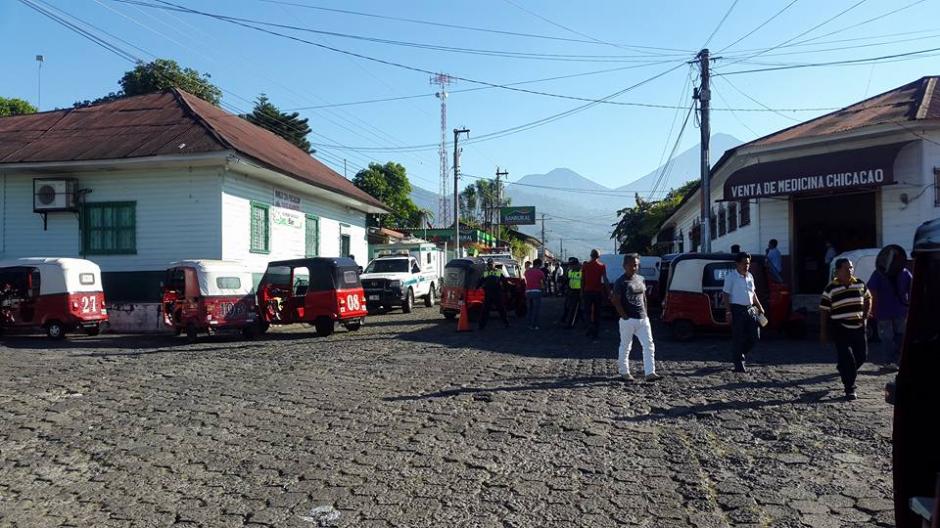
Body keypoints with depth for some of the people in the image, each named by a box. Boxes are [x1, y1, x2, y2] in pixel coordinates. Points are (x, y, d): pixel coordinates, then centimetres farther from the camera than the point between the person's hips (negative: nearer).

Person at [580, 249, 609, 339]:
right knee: (597, 313, 10)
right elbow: (605, 280, -10)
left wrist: (582, 292, 10)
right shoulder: (602, 266, -2)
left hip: (587, 291, 0)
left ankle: (591, 326, -18)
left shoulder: (585, 265, 1)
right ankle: (595, 333, 12)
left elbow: (582, 280, 3)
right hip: (598, 291, 0)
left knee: (587, 312, 8)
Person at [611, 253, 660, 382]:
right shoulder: (621, 282, -11)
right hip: (628, 320, -6)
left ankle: (650, 373, 0)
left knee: (649, 345, 0)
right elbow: (615, 300, -14)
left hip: (643, 318, 6)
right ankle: (624, 372, 20)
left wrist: (645, 313, 11)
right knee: (626, 346, 6)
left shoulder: (640, 279, 11)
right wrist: (625, 316, -15)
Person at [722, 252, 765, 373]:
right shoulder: (731, 277, -8)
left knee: (755, 336, 5)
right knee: (738, 338, -2)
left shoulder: (750, 276, 12)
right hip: (737, 310, -7)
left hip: (750, 309, 7)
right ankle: (739, 365, 6)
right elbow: (725, 295, -10)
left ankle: (741, 354, 28)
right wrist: (728, 311, -16)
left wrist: (759, 307, 19)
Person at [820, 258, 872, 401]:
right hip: (840, 329, -5)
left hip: (858, 327, 5)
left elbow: (868, 299, 22)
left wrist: (865, 317, 8)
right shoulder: (831, 288, -6)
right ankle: (850, 389, 2)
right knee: (846, 358, -7)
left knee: (862, 355, 9)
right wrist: (823, 331, -4)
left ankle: (844, 371, 39)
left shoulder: (860, 284, 6)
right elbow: (824, 310, -3)